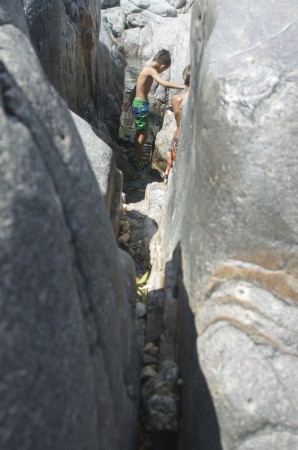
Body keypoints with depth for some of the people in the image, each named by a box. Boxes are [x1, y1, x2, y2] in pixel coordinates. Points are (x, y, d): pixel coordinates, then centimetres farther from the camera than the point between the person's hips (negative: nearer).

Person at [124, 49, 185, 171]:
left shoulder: (147, 68, 10)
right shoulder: (150, 70, -19)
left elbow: (136, 87, 19)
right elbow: (164, 83, -33)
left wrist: (129, 102, 27)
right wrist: (184, 86, -34)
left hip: (137, 103, 10)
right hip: (141, 105, -10)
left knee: (140, 132, 18)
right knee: (144, 133, 2)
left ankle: (136, 157, 29)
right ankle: (136, 159, 13)